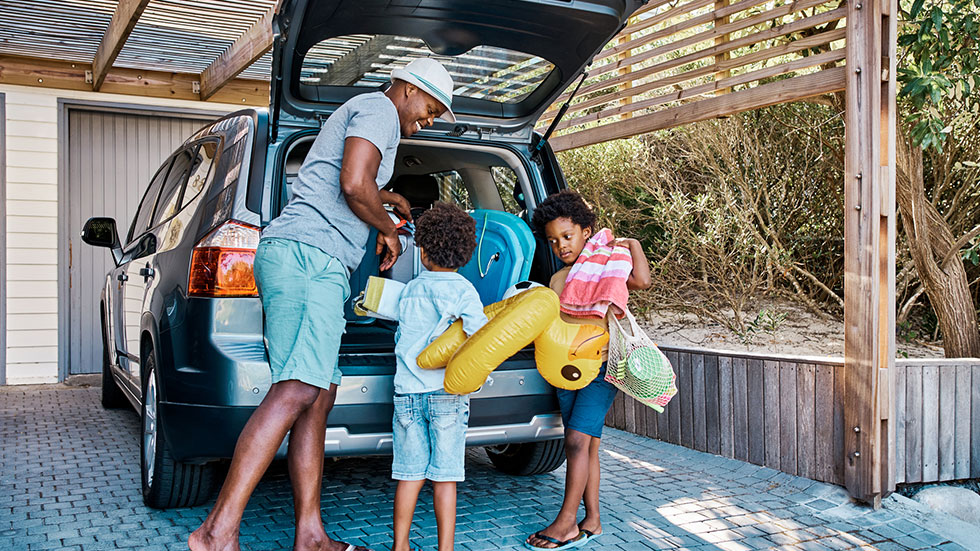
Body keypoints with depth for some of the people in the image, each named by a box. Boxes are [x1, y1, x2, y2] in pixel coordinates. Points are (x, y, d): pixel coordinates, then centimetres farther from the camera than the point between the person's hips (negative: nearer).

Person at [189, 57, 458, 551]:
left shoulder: (355, 114, 34)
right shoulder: (378, 108, 1)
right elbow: (354, 185, -14)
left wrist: (383, 197, 56)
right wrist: (388, 230, 2)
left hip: (296, 257, 11)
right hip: (309, 254, -11)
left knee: (320, 395, 4)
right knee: (296, 391, -21)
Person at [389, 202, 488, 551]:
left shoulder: (410, 290, 10)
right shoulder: (463, 290, -3)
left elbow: (401, 337, 16)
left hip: (407, 390, 3)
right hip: (447, 392, -3)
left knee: (410, 473, 10)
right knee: (444, 476, 2)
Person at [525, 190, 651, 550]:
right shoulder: (557, 280, 13)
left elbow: (642, 280, -24)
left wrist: (632, 244, -11)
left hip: (601, 366, -6)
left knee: (577, 439, -12)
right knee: (586, 445, 9)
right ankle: (591, 520, 17)